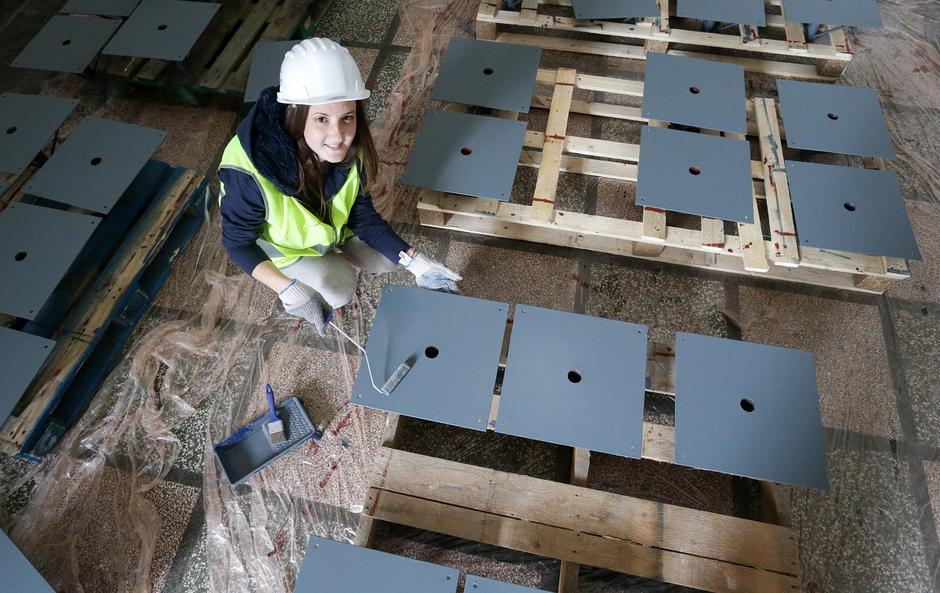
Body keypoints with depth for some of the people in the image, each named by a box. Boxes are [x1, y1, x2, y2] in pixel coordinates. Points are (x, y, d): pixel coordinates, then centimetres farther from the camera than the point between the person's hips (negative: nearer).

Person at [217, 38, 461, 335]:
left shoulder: (349, 150, -29)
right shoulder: (250, 174, -41)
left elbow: (363, 216, -17)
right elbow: (237, 242, -25)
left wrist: (416, 262, -26)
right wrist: (290, 291, -38)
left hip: (329, 220, 4)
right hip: (279, 243, -4)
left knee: (386, 260, -3)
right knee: (340, 288, -17)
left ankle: (329, 251, 24)